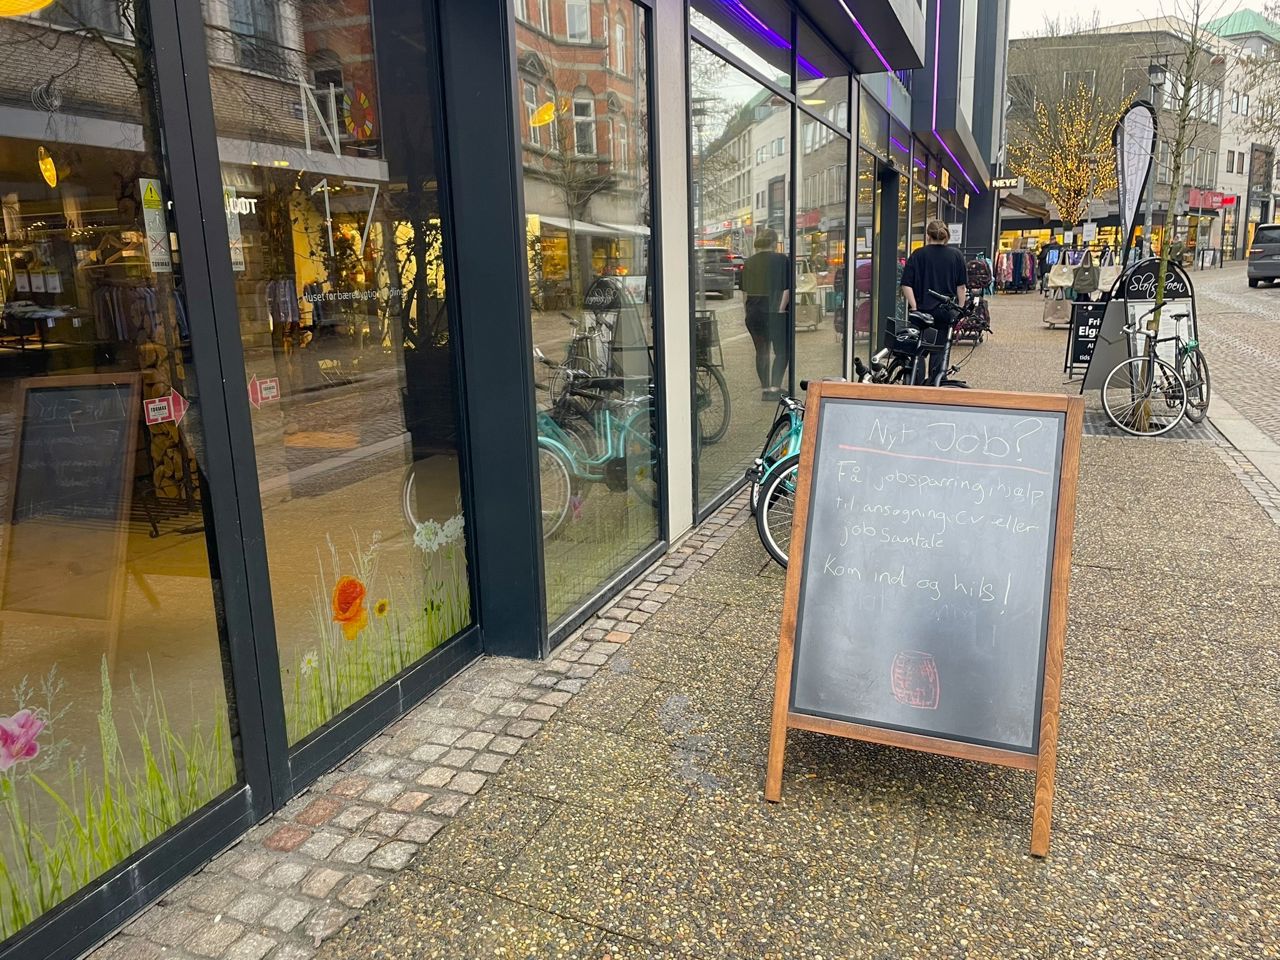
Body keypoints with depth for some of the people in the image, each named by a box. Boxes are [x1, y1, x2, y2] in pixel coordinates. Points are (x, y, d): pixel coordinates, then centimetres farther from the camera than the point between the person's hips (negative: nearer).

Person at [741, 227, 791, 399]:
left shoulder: (749, 262, 9)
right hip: (773, 312, -5)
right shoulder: (781, 260, -5)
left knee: (761, 351, 13)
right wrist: (780, 310, -7)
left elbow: (745, 292, 13)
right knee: (782, 350, 5)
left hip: (753, 313, 5)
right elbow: (786, 289, -11)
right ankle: (775, 387, -7)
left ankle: (764, 388, 16)